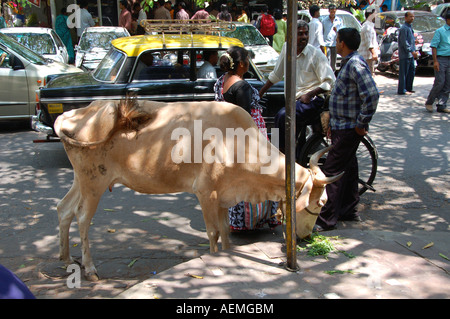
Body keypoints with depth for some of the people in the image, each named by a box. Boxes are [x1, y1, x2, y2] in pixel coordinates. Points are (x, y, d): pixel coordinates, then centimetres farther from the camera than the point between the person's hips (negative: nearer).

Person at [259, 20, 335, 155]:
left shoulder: (316, 54, -8)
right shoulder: (286, 48, 6)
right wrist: (260, 92, 17)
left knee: (283, 115, -29)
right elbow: (276, 74, 20)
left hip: (313, 100, -6)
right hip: (294, 100, 6)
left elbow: (330, 82, -9)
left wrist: (310, 94, -20)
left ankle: (280, 150, -17)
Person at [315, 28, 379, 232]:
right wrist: (333, 123, 21)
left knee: (332, 172, -7)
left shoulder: (355, 64, -19)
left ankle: (326, 220, -1)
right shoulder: (349, 63, 14)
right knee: (347, 169, 18)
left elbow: (372, 95, -29)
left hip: (348, 129, -11)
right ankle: (349, 210, 30)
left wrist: (361, 124, -22)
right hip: (343, 126, 11)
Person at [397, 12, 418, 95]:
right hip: (405, 54, -9)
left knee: (411, 71, 12)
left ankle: (408, 88, 21)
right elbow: (404, 42, -19)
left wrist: (414, 51, 18)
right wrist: (412, 51, -21)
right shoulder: (404, 28, -13)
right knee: (403, 72, -5)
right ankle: (402, 90, 0)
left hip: (410, 54, 9)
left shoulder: (410, 27, 16)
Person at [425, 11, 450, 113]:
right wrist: (435, 61, -14)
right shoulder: (440, 31, -3)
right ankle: (429, 102, 9)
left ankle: (442, 106, 11)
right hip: (441, 59, -5)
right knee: (439, 83, -8)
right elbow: (434, 46, -6)